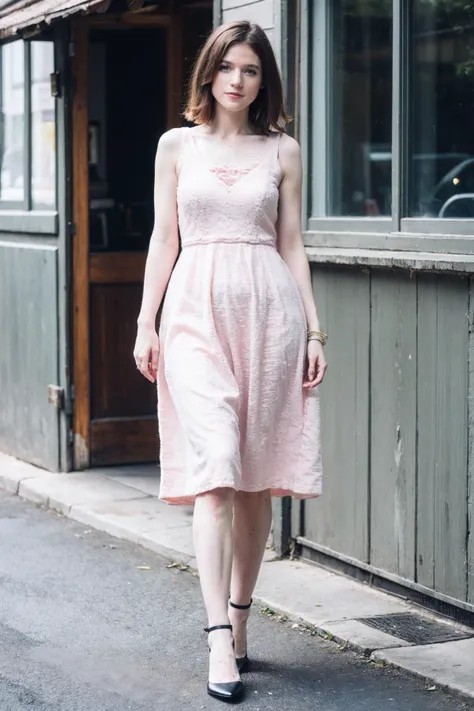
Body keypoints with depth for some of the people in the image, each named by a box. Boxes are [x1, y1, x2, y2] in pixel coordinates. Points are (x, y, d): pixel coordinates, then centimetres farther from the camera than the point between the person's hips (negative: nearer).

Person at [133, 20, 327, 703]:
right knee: (215, 473, -11)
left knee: (257, 477, 4)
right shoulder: (177, 145, 10)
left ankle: (239, 616, 18)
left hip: (268, 309, 1)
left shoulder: (283, 150, 10)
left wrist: (314, 330, 4)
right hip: (198, 310, -1)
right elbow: (164, 238, 10)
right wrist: (147, 322, 4)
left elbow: (291, 244, 10)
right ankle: (220, 640, -12)